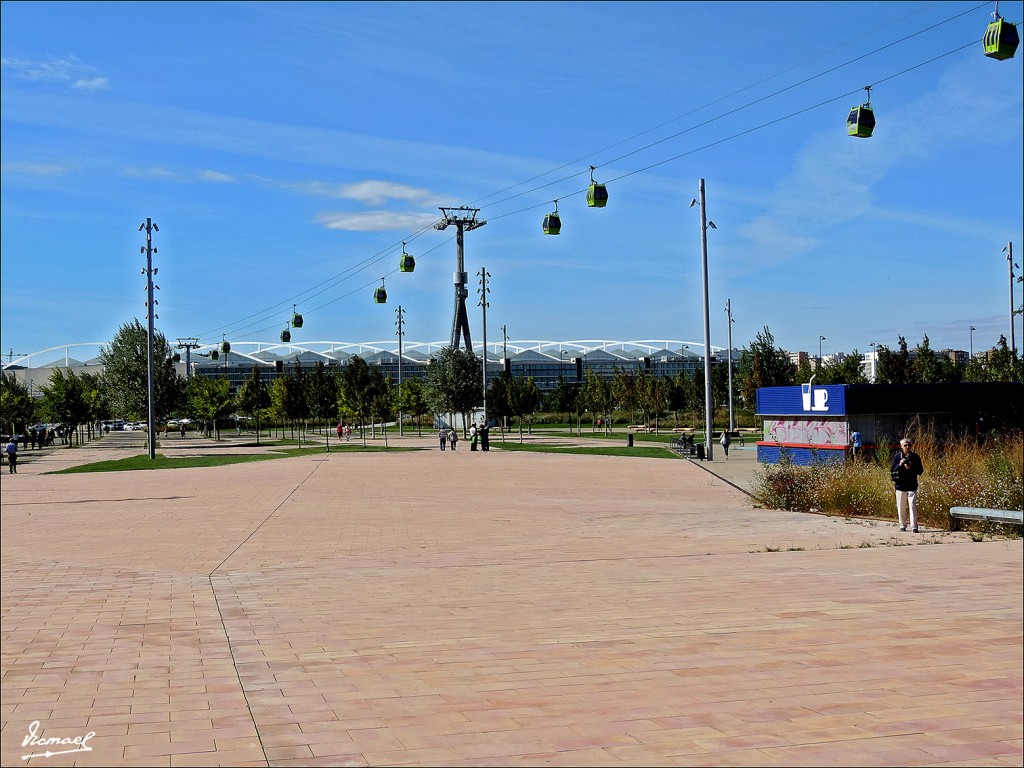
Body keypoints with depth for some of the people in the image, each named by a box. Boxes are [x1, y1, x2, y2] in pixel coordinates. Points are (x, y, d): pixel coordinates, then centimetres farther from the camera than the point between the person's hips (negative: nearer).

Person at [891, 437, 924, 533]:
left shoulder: (915, 457, 4)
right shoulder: (896, 456, 3)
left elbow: (920, 471, 3)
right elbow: (892, 470, 0)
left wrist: (911, 467, -14)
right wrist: (900, 465, -18)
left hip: (912, 486, -1)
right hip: (900, 486, 1)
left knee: (912, 507, -9)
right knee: (901, 508, 7)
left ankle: (914, 526, -8)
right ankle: (902, 525, 19)